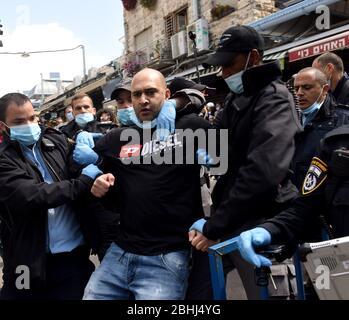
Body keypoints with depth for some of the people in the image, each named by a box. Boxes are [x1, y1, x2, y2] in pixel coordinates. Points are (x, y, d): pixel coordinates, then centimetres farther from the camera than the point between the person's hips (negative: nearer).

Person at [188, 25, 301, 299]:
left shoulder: (274, 99, -15)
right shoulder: (235, 99, 13)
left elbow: (262, 172, -29)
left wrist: (214, 226, -26)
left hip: (254, 226, -8)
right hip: (229, 219, 8)